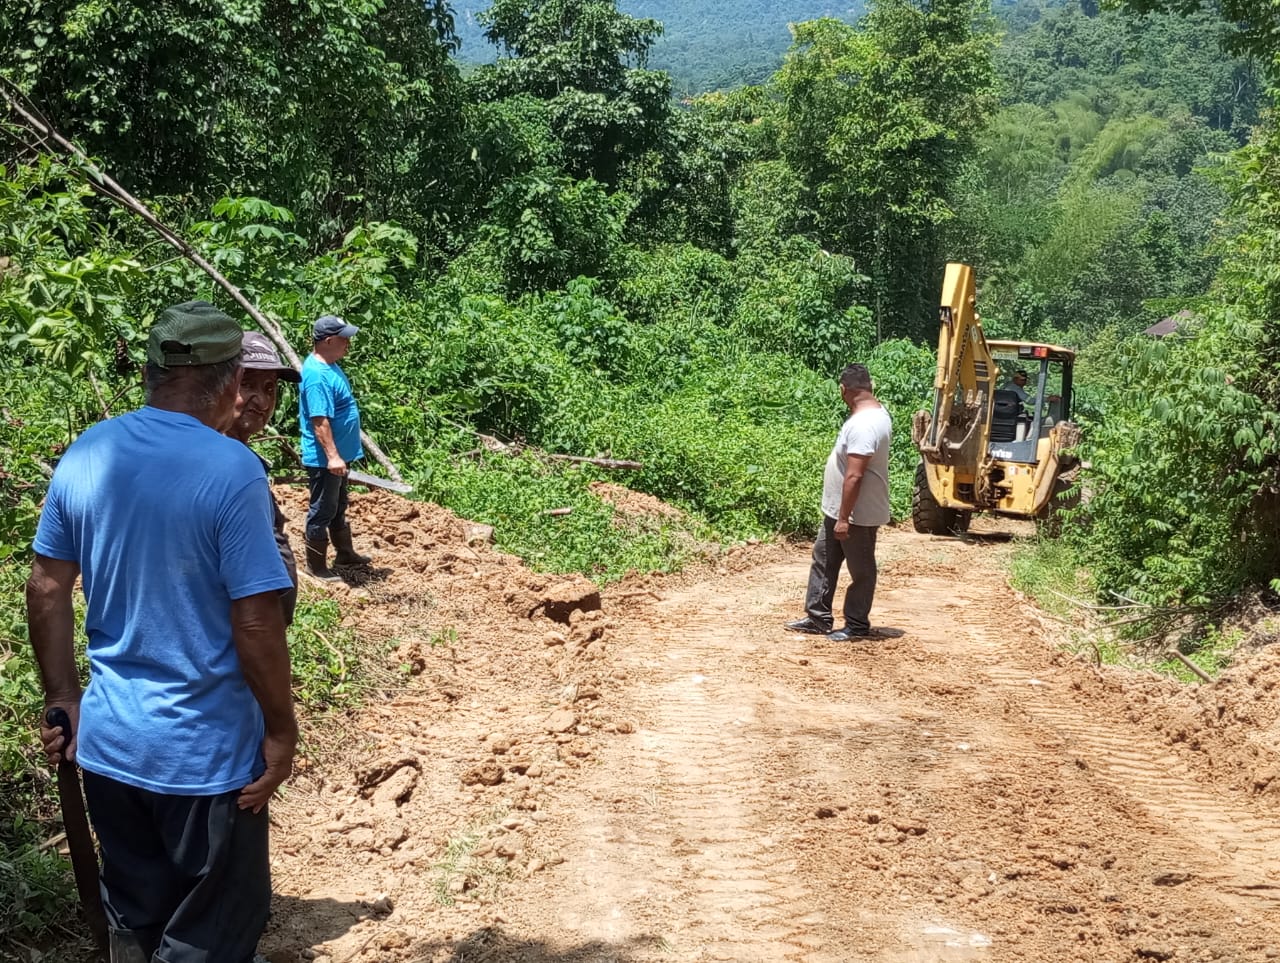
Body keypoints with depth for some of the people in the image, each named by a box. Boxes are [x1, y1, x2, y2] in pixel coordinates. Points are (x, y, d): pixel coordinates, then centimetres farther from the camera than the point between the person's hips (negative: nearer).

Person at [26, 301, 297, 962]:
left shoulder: (83, 456, -1)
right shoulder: (232, 471, -20)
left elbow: (45, 591, 5)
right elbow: (255, 622, -20)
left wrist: (63, 699, 15)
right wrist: (282, 729, -7)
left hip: (107, 740, 6)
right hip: (205, 751, -6)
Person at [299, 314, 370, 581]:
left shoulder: (329, 366, 8)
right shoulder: (317, 375, -24)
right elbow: (320, 420, -29)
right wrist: (332, 456, -31)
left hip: (339, 454, 10)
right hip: (325, 459, -10)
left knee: (338, 508, 22)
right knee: (322, 512, 1)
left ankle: (345, 553, 37)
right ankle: (316, 566, 12)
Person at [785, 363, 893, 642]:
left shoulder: (863, 424, -27)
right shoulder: (875, 412, 7)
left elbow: (854, 476, -28)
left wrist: (844, 518, -25)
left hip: (858, 514, -11)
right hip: (840, 508, 11)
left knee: (860, 570, 6)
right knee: (823, 560, 17)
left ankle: (857, 625, 19)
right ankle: (818, 617, 25)